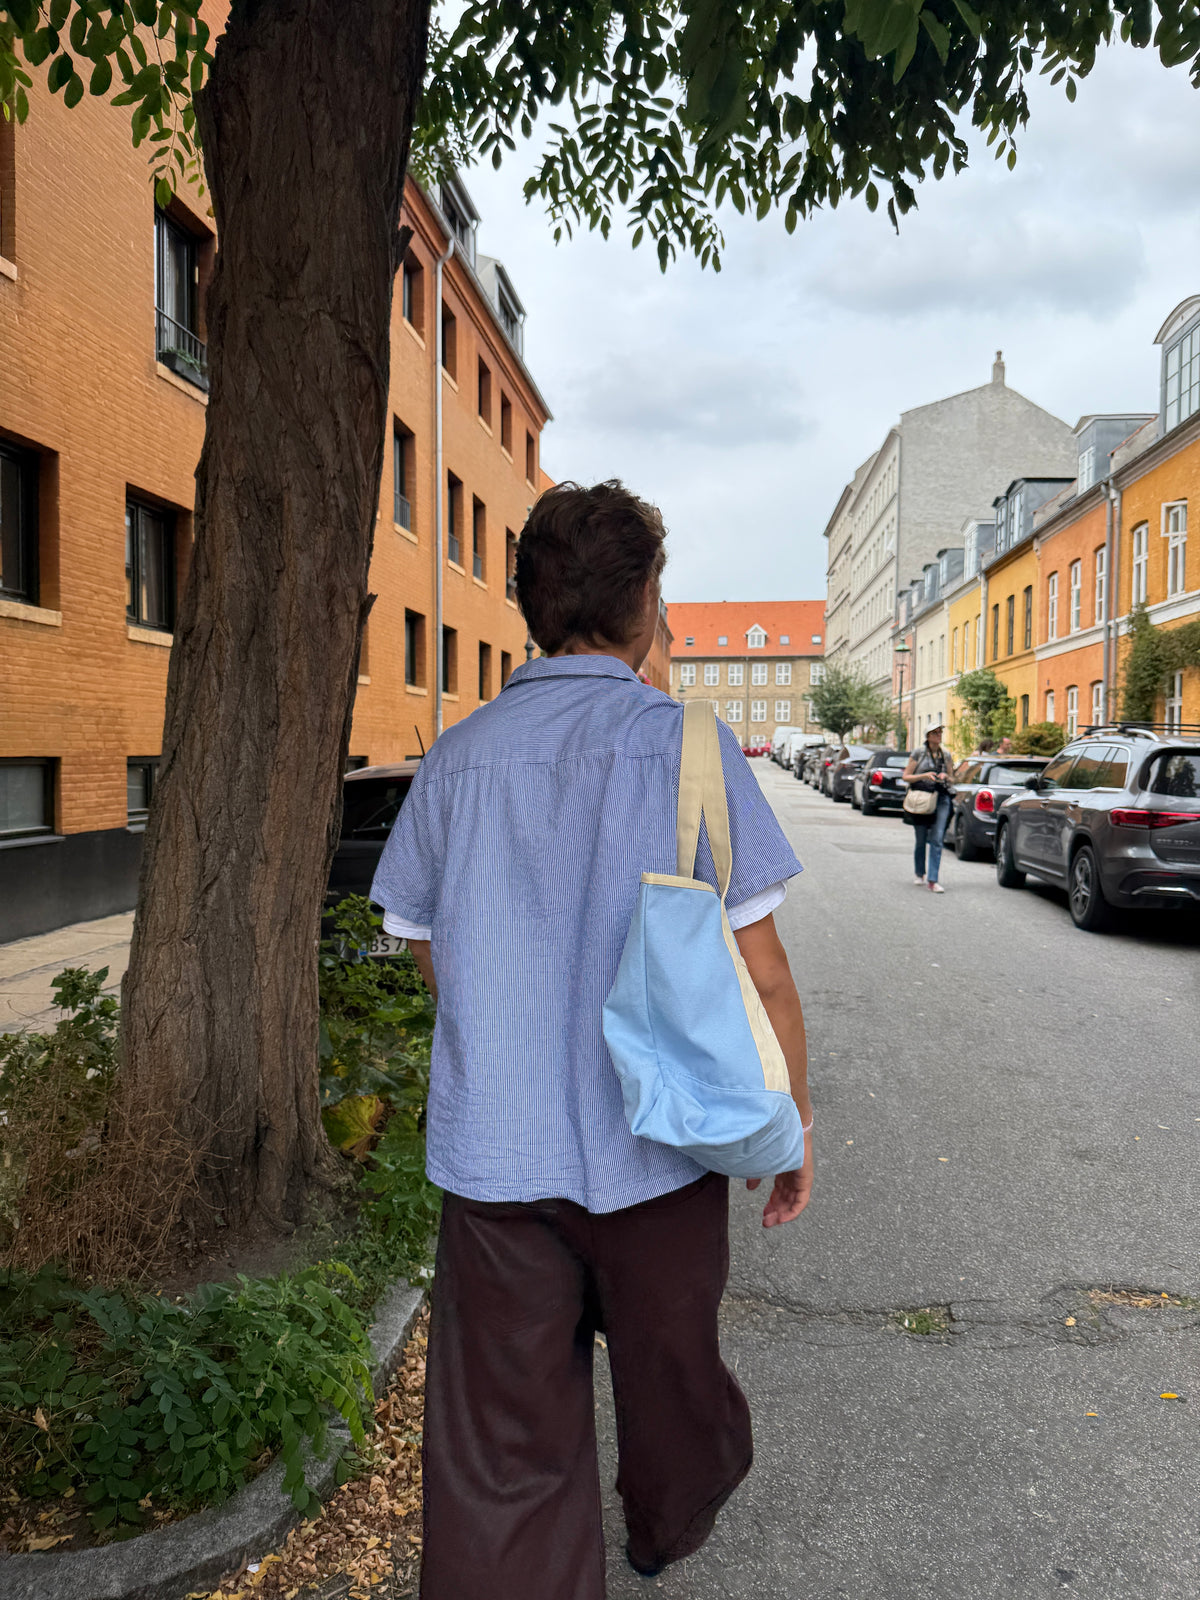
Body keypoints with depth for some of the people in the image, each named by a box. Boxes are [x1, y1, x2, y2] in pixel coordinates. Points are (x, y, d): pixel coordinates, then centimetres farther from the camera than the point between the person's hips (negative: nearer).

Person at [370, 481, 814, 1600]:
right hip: (653, 1141, -1)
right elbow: (759, 974, -10)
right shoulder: (684, 743, -10)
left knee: (500, 1446, 11)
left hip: (491, 1147, 1)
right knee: (666, 1361, 26)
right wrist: (795, 1123, 3)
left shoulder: (456, 758, -1)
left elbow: (433, 960, 8)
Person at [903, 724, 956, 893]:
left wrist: (945, 776, -3)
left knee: (937, 840, -9)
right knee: (920, 840, 8)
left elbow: (951, 778, 20)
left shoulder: (946, 755, 10)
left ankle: (933, 880, -8)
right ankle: (919, 875, 28)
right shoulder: (918, 754, 1)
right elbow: (906, 777, 1)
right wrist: (924, 775, -13)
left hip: (942, 798, 2)